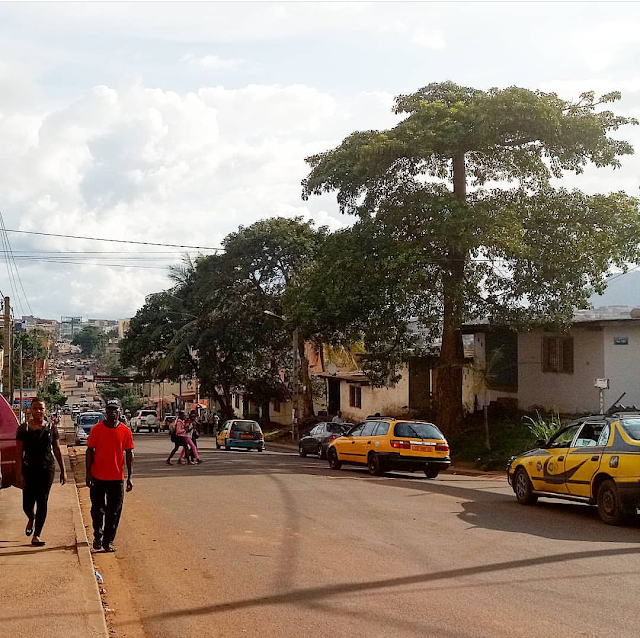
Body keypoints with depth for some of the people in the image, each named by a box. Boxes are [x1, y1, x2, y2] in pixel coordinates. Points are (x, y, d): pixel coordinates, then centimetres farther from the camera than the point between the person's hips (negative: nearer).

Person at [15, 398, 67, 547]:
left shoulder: (51, 428, 3)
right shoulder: (24, 428, -1)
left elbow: (57, 451, 8)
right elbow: (19, 453, -2)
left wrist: (63, 471, 6)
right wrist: (19, 474, -8)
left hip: (47, 469, 1)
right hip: (29, 469, -1)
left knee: (42, 503, 0)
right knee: (27, 504, 0)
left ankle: (36, 535, 10)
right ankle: (31, 519, 37)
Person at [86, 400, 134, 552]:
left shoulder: (125, 431, -2)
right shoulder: (96, 429, -2)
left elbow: (129, 454, 3)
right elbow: (90, 451, 2)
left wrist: (130, 477, -1)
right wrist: (88, 474, -2)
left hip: (117, 478, 0)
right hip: (98, 477, 0)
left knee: (114, 512, 2)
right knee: (97, 510, 11)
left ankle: (108, 541, 12)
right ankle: (97, 536, 31)